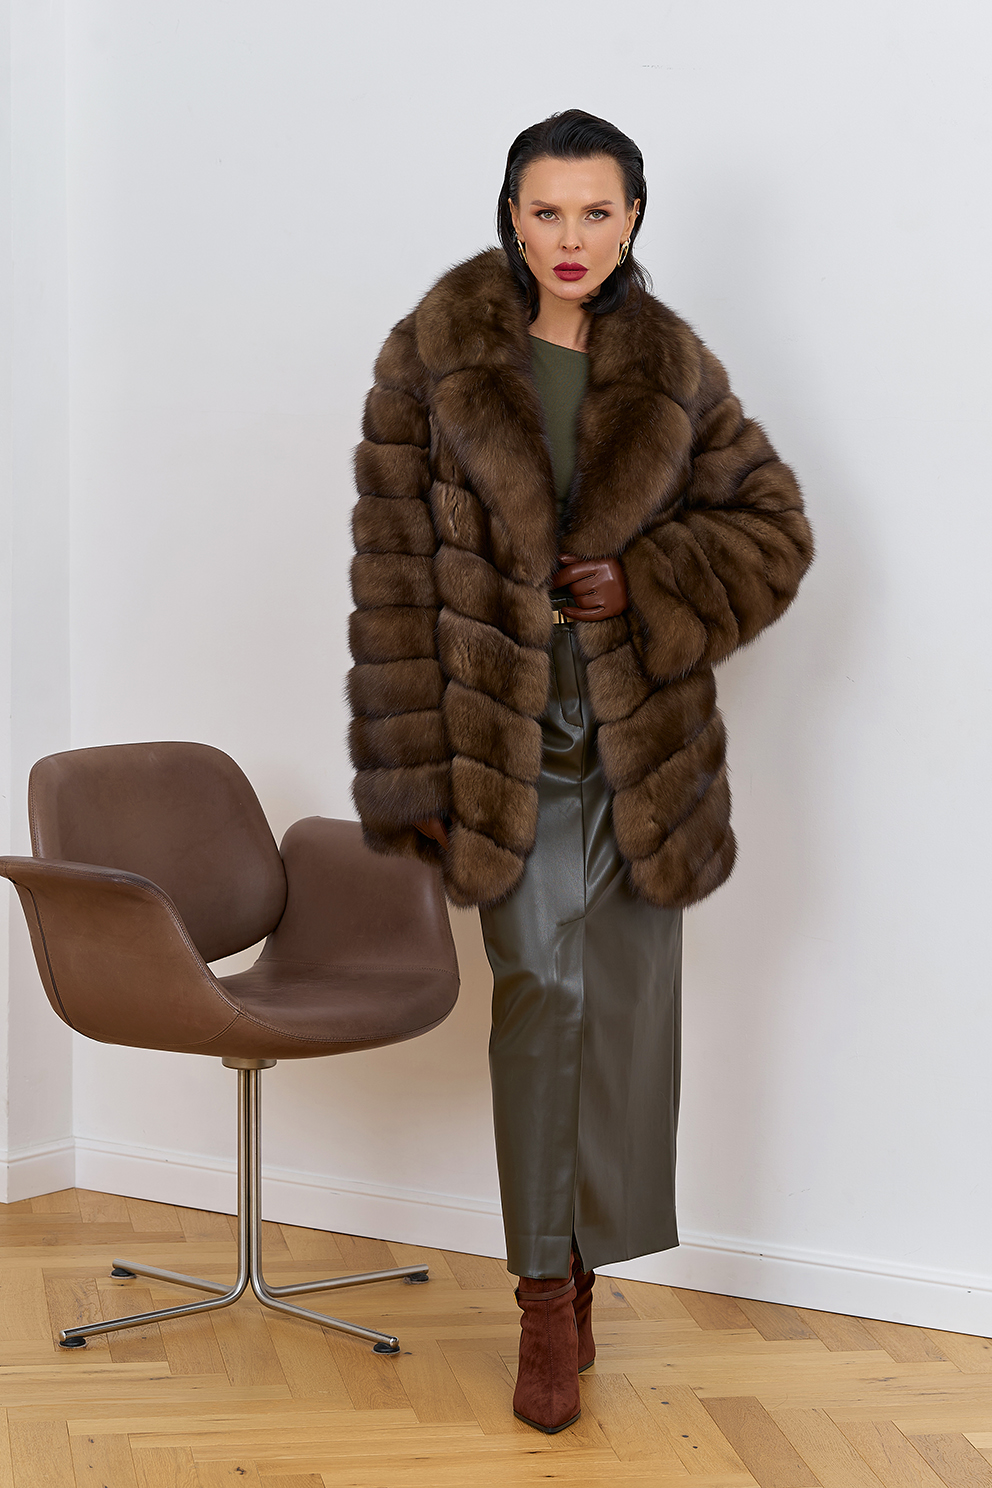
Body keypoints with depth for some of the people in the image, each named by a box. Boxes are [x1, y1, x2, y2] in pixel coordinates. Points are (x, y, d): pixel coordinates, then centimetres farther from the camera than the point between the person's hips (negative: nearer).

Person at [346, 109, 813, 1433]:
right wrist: (413, 776, -8)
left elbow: (773, 525, 10)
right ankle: (548, 1298, 7)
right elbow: (395, 574, -4)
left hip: (643, 739, 2)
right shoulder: (432, 359, -3)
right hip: (503, 740, -2)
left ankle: (583, 1259, 23)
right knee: (540, 990, -6)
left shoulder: (675, 369, 4)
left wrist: (648, 586, -9)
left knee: (628, 1001, 5)